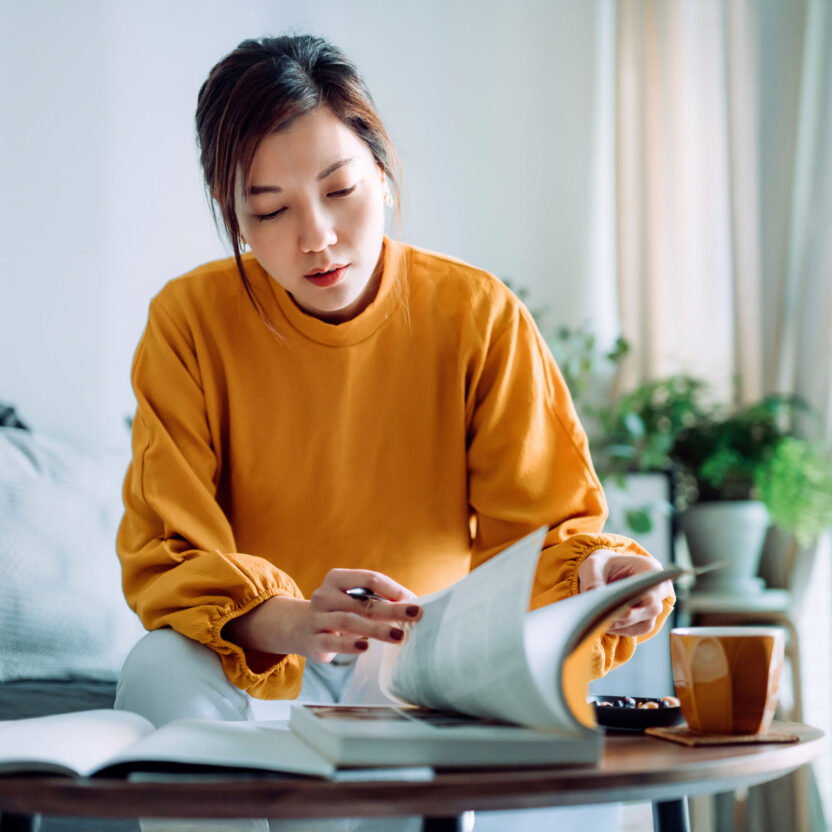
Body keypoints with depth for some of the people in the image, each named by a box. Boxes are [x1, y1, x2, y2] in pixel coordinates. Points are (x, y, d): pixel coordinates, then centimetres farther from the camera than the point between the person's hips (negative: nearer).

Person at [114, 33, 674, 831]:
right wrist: (288, 622, -34)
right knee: (162, 669, -32)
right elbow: (167, 558, -13)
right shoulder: (189, 322, -9)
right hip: (259, 674, -1)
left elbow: (542, 524, -4)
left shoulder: (478, 315, -7)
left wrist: (590, 573, -29)